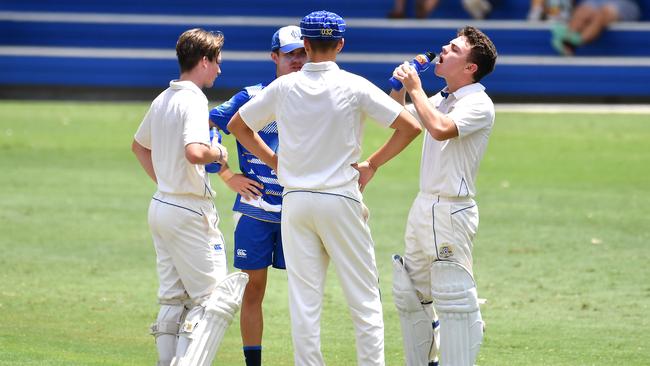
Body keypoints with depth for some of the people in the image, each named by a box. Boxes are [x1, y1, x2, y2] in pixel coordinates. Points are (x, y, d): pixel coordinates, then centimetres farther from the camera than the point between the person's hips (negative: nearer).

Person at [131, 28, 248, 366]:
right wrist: (218, 153, -12)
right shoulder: (193, 100, -16)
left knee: (172, 298, 12)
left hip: (160, 207, 9)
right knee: (214, 296, -6)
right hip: (189, 211, -9)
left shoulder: (162, 100, 11)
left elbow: (138, 145, 27)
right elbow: (194, 152, -32)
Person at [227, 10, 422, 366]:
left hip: (295, 200, 3)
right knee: (364, 299, 3)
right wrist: (372, 164, -1)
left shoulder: (283, 87, 1)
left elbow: (237, 125, 13)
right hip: (341, 200, -3)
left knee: (303, 301, 5)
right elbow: (410, 126, -10)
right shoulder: (354, 86, -6)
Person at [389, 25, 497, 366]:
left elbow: (440, 129, -30)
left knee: (453, 297, -11)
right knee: (410, 294, 16)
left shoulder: (478, 104, -12)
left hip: (452, 210, -9)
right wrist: (401, 84, 8)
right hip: (423, 207, 9)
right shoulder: (439, 100, 13)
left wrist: (415, 88, -18)